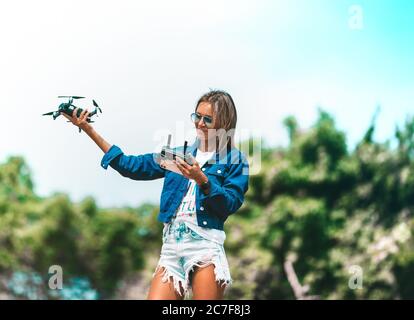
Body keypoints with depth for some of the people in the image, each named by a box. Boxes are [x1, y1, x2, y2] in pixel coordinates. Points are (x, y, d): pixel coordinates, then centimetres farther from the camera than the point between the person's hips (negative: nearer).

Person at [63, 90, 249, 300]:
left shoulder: (235, 160, 6)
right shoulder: (177, 154, 19)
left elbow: (231, 204, -6)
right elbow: (131, 166, 17)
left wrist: (202, 180, -20)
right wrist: (89, 130, 15)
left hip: (205, 243, -4)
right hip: (172, 244, 4)